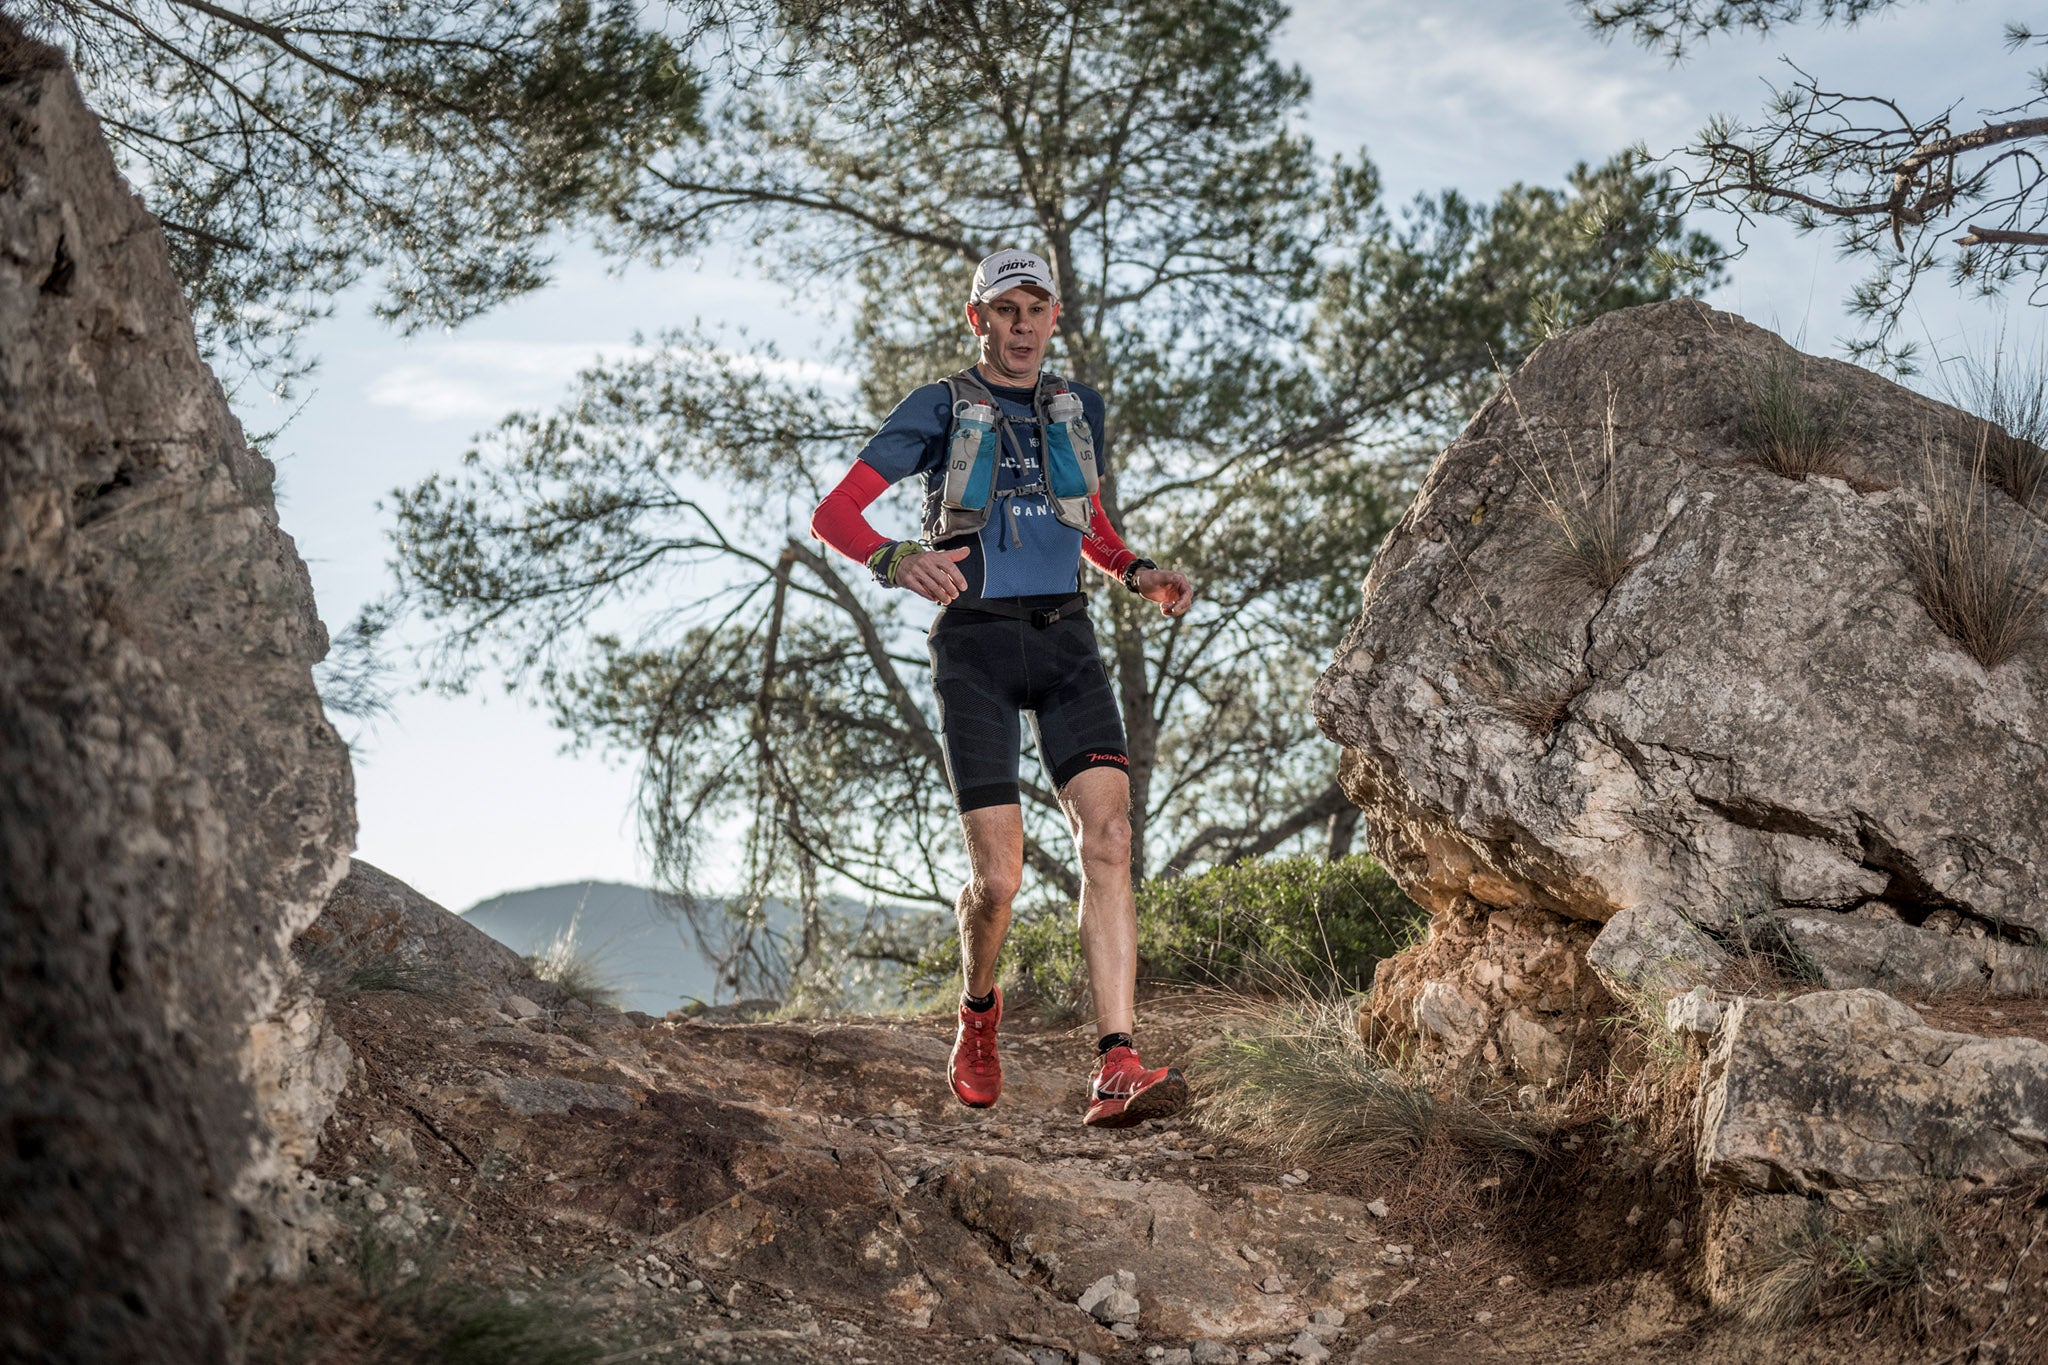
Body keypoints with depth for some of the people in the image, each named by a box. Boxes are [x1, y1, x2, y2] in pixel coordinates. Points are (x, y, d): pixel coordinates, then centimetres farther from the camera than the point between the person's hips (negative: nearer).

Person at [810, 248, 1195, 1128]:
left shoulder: (1077, 409, 15)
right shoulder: (939, 410, 2)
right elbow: (832, 515, -4)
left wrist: (1139, 574, 8)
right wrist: (897, 561, -26)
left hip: (1064, 640, 3)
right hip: (975, 647, -3)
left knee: (1108, 835, -19)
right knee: (998, 877, -10)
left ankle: (1116, 1074, -25)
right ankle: (978, 1011, 24)